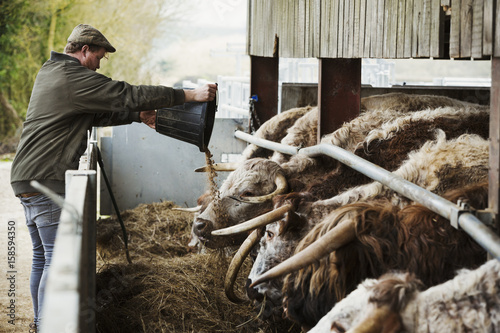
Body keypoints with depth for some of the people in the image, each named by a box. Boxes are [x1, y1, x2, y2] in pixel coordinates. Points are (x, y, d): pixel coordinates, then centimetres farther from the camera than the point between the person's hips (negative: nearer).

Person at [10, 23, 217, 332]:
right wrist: (190, 95, -13)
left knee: (42, 256, 17)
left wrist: (138, 116, 18)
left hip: (26, 179, 10)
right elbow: (130, 95, -16)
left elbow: (96, 114, 24)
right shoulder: (76, 78, -13)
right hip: (47, 180, -10)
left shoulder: (49, 72, 18)